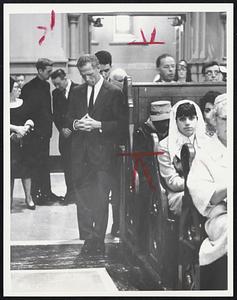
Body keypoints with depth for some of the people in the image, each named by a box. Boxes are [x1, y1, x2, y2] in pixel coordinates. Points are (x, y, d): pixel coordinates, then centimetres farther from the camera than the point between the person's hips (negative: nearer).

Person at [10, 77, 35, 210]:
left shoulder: (23, 103, 10)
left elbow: (30, 119, 11)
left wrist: (27, 126, -9)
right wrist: (16, 128, -15)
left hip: (24, 140, 4)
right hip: (10, 140, -4)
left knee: (26, 168, 4)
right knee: (10, 169, -2)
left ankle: (28, 197, 12)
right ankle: (9, 198, 8)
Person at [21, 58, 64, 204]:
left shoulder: (46, 85, 13)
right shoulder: (29, 88, -13)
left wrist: (49, 121, 13)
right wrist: (32, 127, -16)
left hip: (45, 131, 8)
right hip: (36, 132, -8)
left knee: (45, 163, 12)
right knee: (37, 163, -4)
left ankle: (46, 192, 18)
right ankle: (36, 194, 2)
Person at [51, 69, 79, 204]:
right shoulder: (56, 93, 12)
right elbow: (55, 114, 12)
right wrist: (62, 129, -3)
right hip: (65, 132, 4)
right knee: (67, 163, 2)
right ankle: (70, 192, 8)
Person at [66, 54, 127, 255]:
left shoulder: (114, 93, -2)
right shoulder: (77, 92, 14)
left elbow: (122, 124, -5)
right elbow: (69, 118, 20)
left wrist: (98, 125, -15)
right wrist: (75, 124, -3)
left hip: (102, 152, -4)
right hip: (80, 152, 5)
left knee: (100, 199, -6)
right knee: (82, 197, 6)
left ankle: (98, 241, -2)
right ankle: (86, 239, 14)